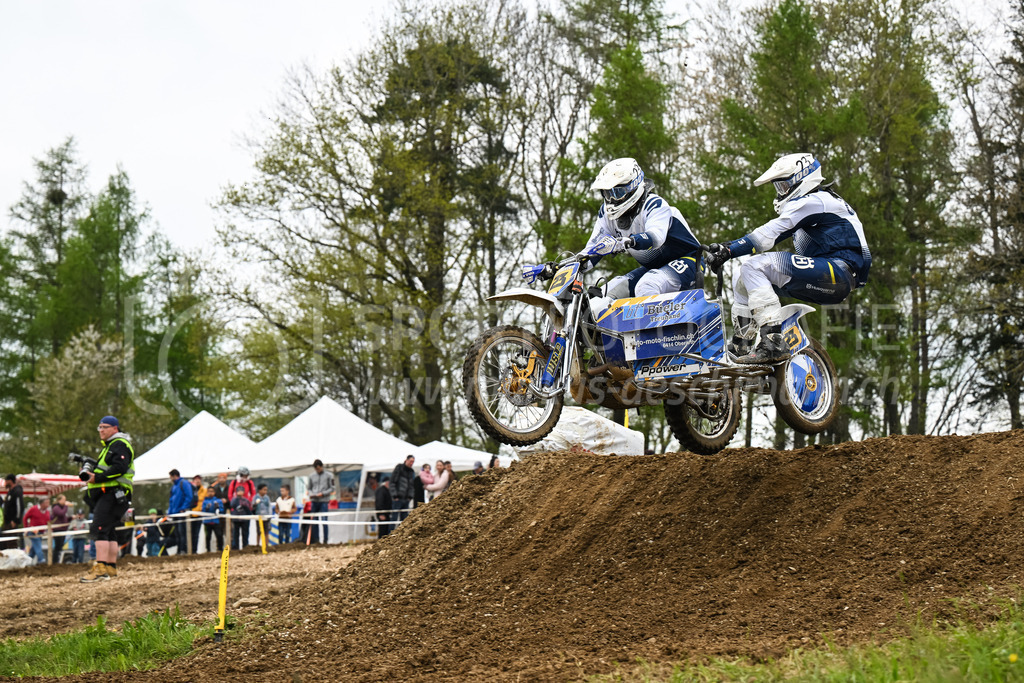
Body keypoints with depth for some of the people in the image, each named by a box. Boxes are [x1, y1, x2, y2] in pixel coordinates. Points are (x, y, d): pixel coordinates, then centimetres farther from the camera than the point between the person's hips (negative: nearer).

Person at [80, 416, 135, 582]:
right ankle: (111, 568, 14)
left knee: (99, 529, -18)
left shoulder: (120, 445, -8)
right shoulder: (109, 446, 26)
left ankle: (100, 569, -24)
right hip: (106, 495, 11)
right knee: (109, 531, 11)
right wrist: (90, 469, 12)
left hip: (113, 493, -11)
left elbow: (119, 468, -21)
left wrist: (98, 477, -22)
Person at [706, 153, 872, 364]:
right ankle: (740, 348, 10)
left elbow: (769, 234, -18)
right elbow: (773, 234, 25)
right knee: (741, 275, 12)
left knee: (754, 267, -22)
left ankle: (773, 343, -31)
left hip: (837, 272, -11)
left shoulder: (812, 202, -8)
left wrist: (729, 250, -20)